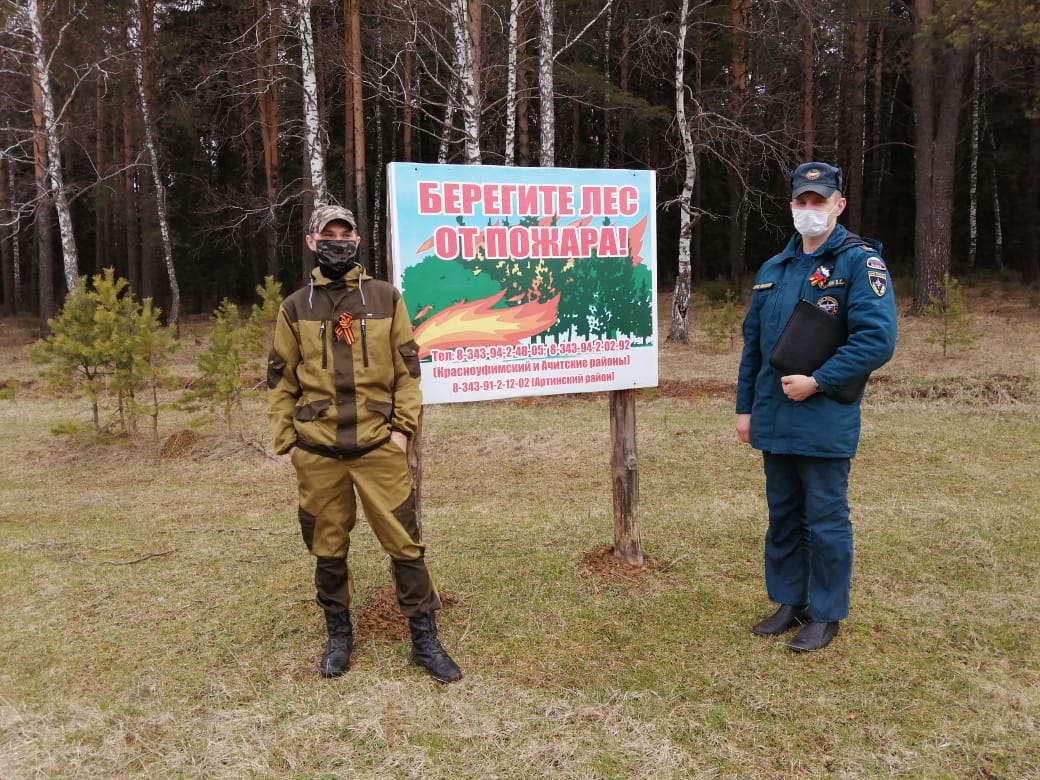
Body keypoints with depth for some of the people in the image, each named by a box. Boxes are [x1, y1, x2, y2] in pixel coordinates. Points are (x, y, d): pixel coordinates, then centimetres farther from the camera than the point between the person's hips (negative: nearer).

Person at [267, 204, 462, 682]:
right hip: (317, 450, 1)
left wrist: (403, 426, -4)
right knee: (327, 548, 11)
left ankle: (424, 639, 14)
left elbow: (407, 367, 4)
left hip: (378, 444, -1)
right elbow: (281, 379, 9)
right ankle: (338, 636, 29)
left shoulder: (385, 298, 4)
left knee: (403, 541, 1)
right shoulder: (295, 308, 6)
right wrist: (286, 440, 2)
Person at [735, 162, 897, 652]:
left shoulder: (860, 262, -6)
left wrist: (817, 382, -19)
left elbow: (877, 340, -16)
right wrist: (745, 407, 12)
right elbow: (753, 343, 16)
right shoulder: (772, 270, 13)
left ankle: (826, 615, 19)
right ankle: (790, 602, 30)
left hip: (825, 422, -6)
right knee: (783, 515, 15)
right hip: (774, 420, 6)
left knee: (825, 520, 4)